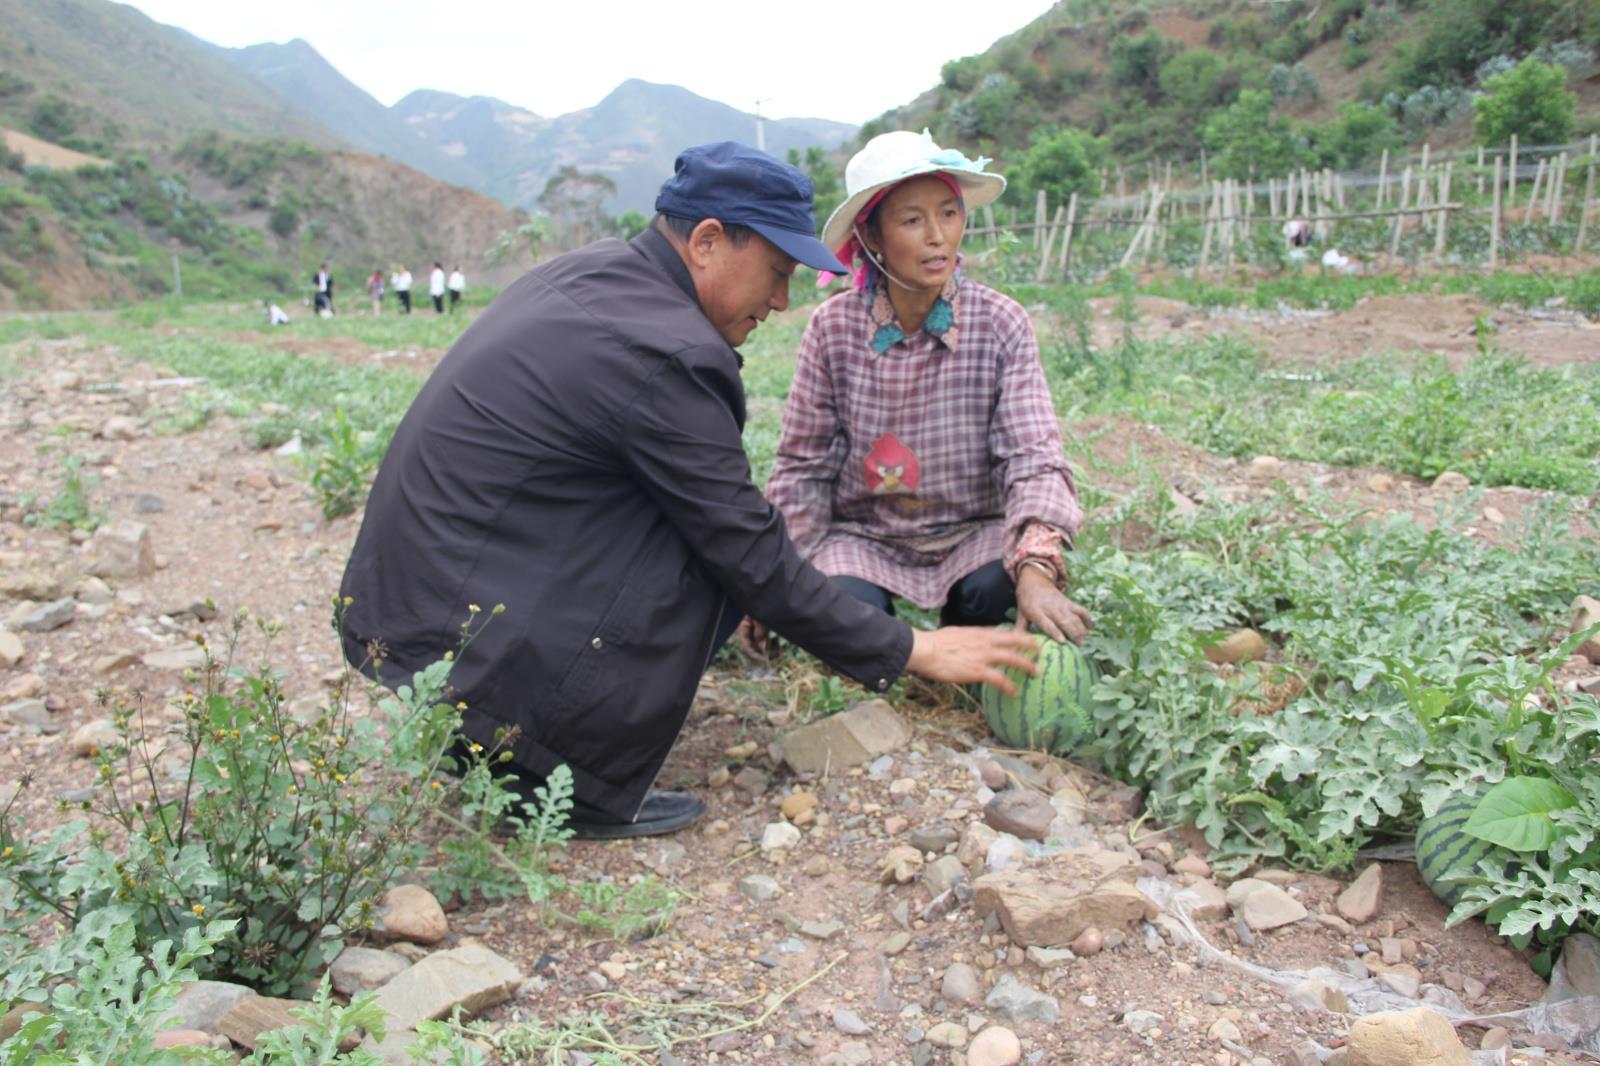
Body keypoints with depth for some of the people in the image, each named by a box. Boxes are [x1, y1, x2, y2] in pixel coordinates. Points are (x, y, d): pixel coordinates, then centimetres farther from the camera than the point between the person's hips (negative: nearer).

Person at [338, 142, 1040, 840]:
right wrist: (911, 651, -5)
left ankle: (494, 744, 15)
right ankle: (577, 787, -1)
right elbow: (753, 560, -15)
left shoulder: (588, 270, 8)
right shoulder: (663, 351, -21)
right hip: (455, 646, -9)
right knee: (708, 558, -11)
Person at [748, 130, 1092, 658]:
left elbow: (1033, 454, -18)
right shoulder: (833, 329, -9)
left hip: (971, 532, 1)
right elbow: (802, 467, -2)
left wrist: (1036, 568, -36)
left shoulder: (1000, 324, -10)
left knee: (992, 589, -30)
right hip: (860, 535, 0)